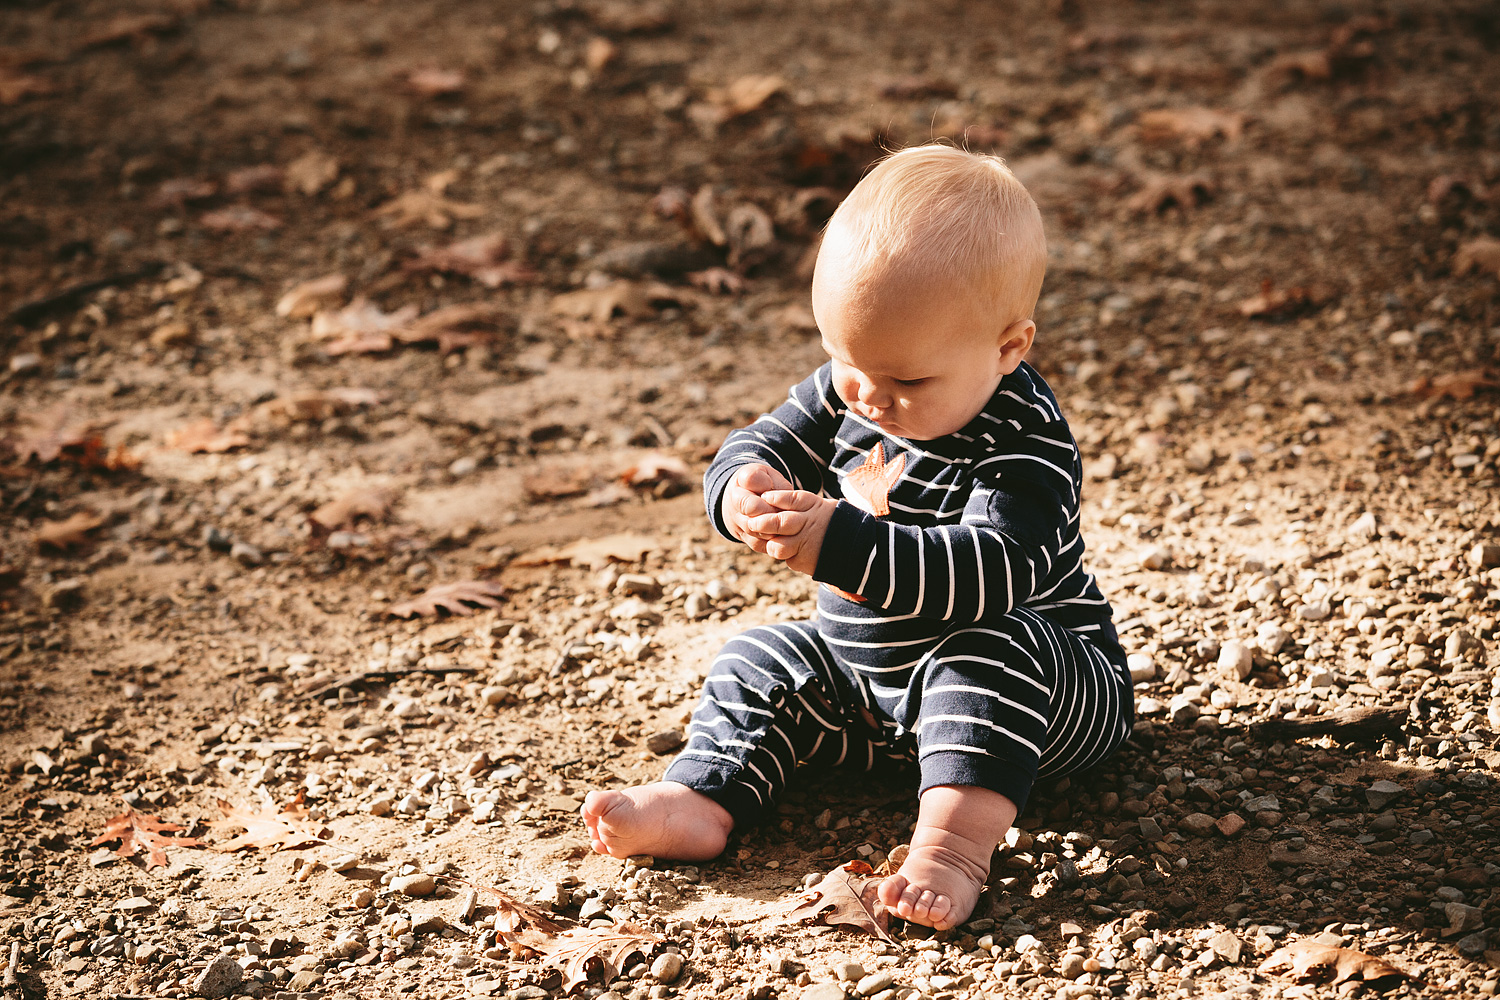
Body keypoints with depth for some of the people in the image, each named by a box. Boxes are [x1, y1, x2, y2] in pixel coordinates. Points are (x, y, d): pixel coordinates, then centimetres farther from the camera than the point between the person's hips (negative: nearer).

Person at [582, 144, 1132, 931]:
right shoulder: (845, 395, -6)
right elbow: (762, 444, 2)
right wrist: (744, 489, -25)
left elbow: (990, 573, -41)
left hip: (1037, 685, -7)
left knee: (991, 646, -36)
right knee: (766, 660, -3)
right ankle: (699, 800, -18)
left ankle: (955, 836, -48)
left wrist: (841, 546, -49)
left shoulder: (1022, 445, -28)